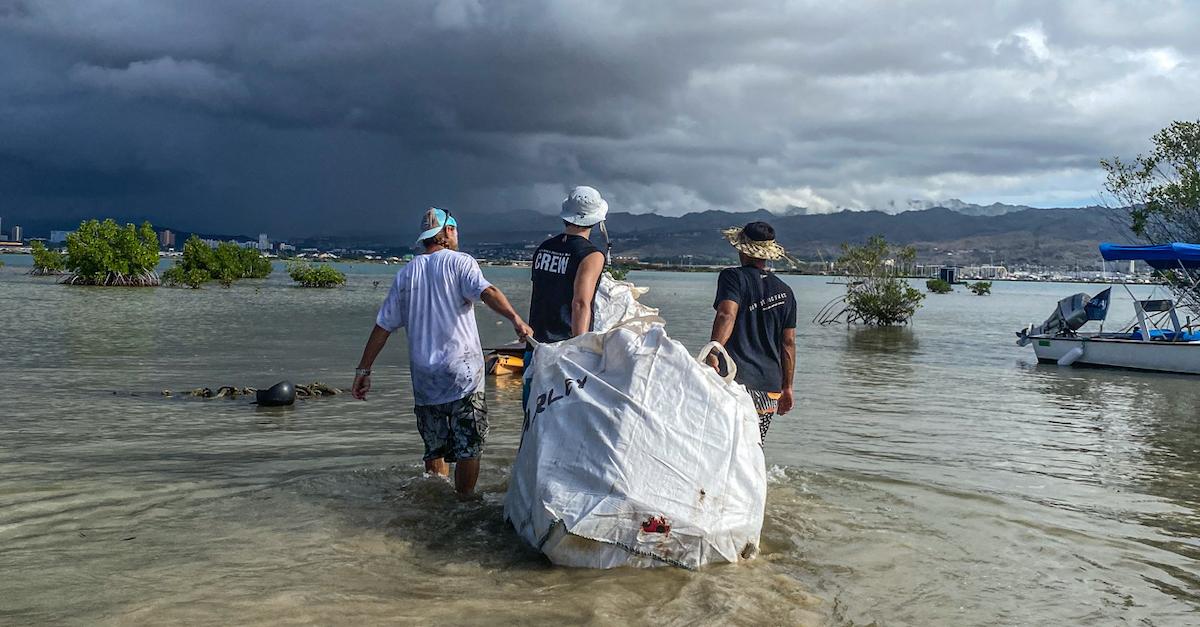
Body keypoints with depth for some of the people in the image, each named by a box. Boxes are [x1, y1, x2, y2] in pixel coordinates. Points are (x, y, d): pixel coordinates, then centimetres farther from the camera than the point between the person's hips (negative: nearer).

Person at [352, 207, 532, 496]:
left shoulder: (406, 274, 12)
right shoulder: (459, 262, -1)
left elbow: (382, 326, 12)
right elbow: (486, 291, -22)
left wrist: (364, 369, 16)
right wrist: (515, 319, -35)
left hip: (424, 377, 5)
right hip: (463, 374, -5)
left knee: (435, 448, 13)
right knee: (468, 448, 1)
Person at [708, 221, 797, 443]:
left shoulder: (733, 277, 1)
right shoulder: (785, 291, 16)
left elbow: (727, 315, -18)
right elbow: (788, 343, 17)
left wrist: (712, 353, -29)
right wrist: (787, 387, 23)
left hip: (736, 378, -6)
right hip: (771, 385, 6)